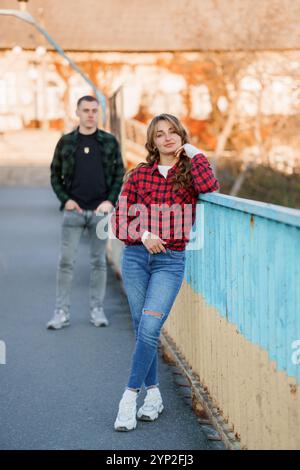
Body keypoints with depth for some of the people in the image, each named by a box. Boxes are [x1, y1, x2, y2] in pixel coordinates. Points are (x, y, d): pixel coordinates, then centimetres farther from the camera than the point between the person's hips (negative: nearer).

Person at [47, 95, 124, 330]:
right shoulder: (66, 142, 5)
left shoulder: (109, 141, 5)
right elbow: (55, 174, 9)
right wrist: (65, 199, -4)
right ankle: (62, 312, 5)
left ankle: (97, 310, 15)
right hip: (74, 210, 0)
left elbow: (119, 174, 6)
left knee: (99, 261, 6)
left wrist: (110, 200, -6)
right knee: (66, 262, -1)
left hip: (100, 210, 0)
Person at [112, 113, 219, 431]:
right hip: (135, 257, 2)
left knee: (148, 330, -12)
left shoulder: (190, 173, 4)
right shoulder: (139, 175, 5)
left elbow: (211, 189, -20)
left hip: (170, 261, -2)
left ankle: (129, 398, -4)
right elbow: (119, 221, 5)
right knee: (143, 331, 7)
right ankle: (153, 395, 21)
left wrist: (195, 155, -7)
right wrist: (143, 235, -13)